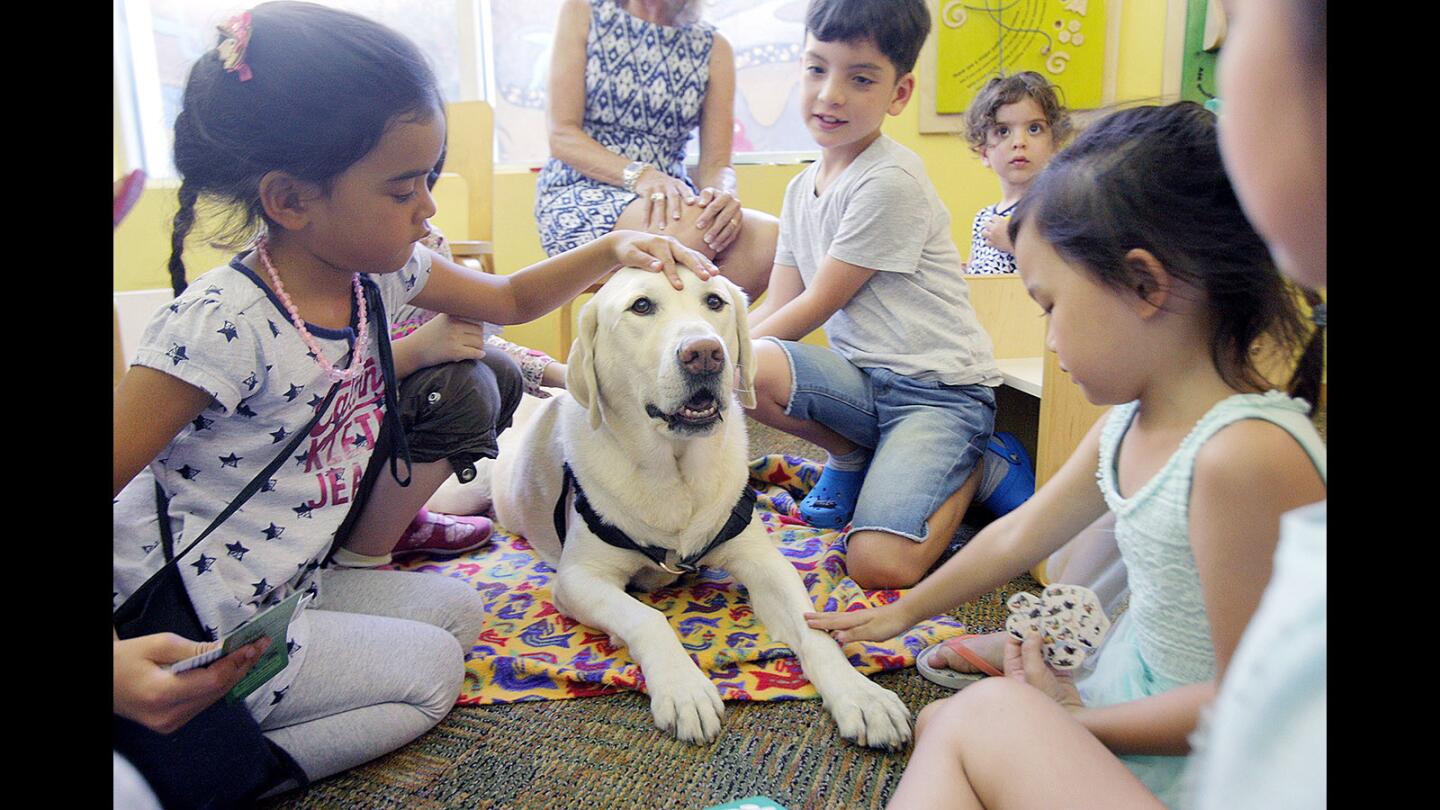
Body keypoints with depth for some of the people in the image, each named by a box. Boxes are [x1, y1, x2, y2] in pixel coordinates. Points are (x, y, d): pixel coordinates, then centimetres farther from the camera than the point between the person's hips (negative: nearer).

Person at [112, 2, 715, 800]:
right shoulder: (222, 325, -28)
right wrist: (117, 663, -42)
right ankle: (194, 770, -1)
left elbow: (510, 298, 12)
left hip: (290, 589, 8)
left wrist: (611, 249, -2)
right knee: (427, 669, -5)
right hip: (188, 642, -7)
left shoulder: (379, 271, -4)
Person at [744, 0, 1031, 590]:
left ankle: (974, 470, 5)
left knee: (879, 565, -26)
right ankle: (853, 459, 3)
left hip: (940, 390, -6)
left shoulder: (892, 182, -14)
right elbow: (775, 309, 8)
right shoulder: (802, 189, 11)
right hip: (863, 381, 6)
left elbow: (816, 306, -11)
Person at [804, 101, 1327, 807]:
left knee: (963, 720, -10)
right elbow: (1017, 535, 9)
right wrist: (902, 613, 19)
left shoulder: (1246, 455, -31)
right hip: (1127, 684, 8)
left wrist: (1078, 719, -15)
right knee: (940, 722, 8)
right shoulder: (1130, 422, -2)